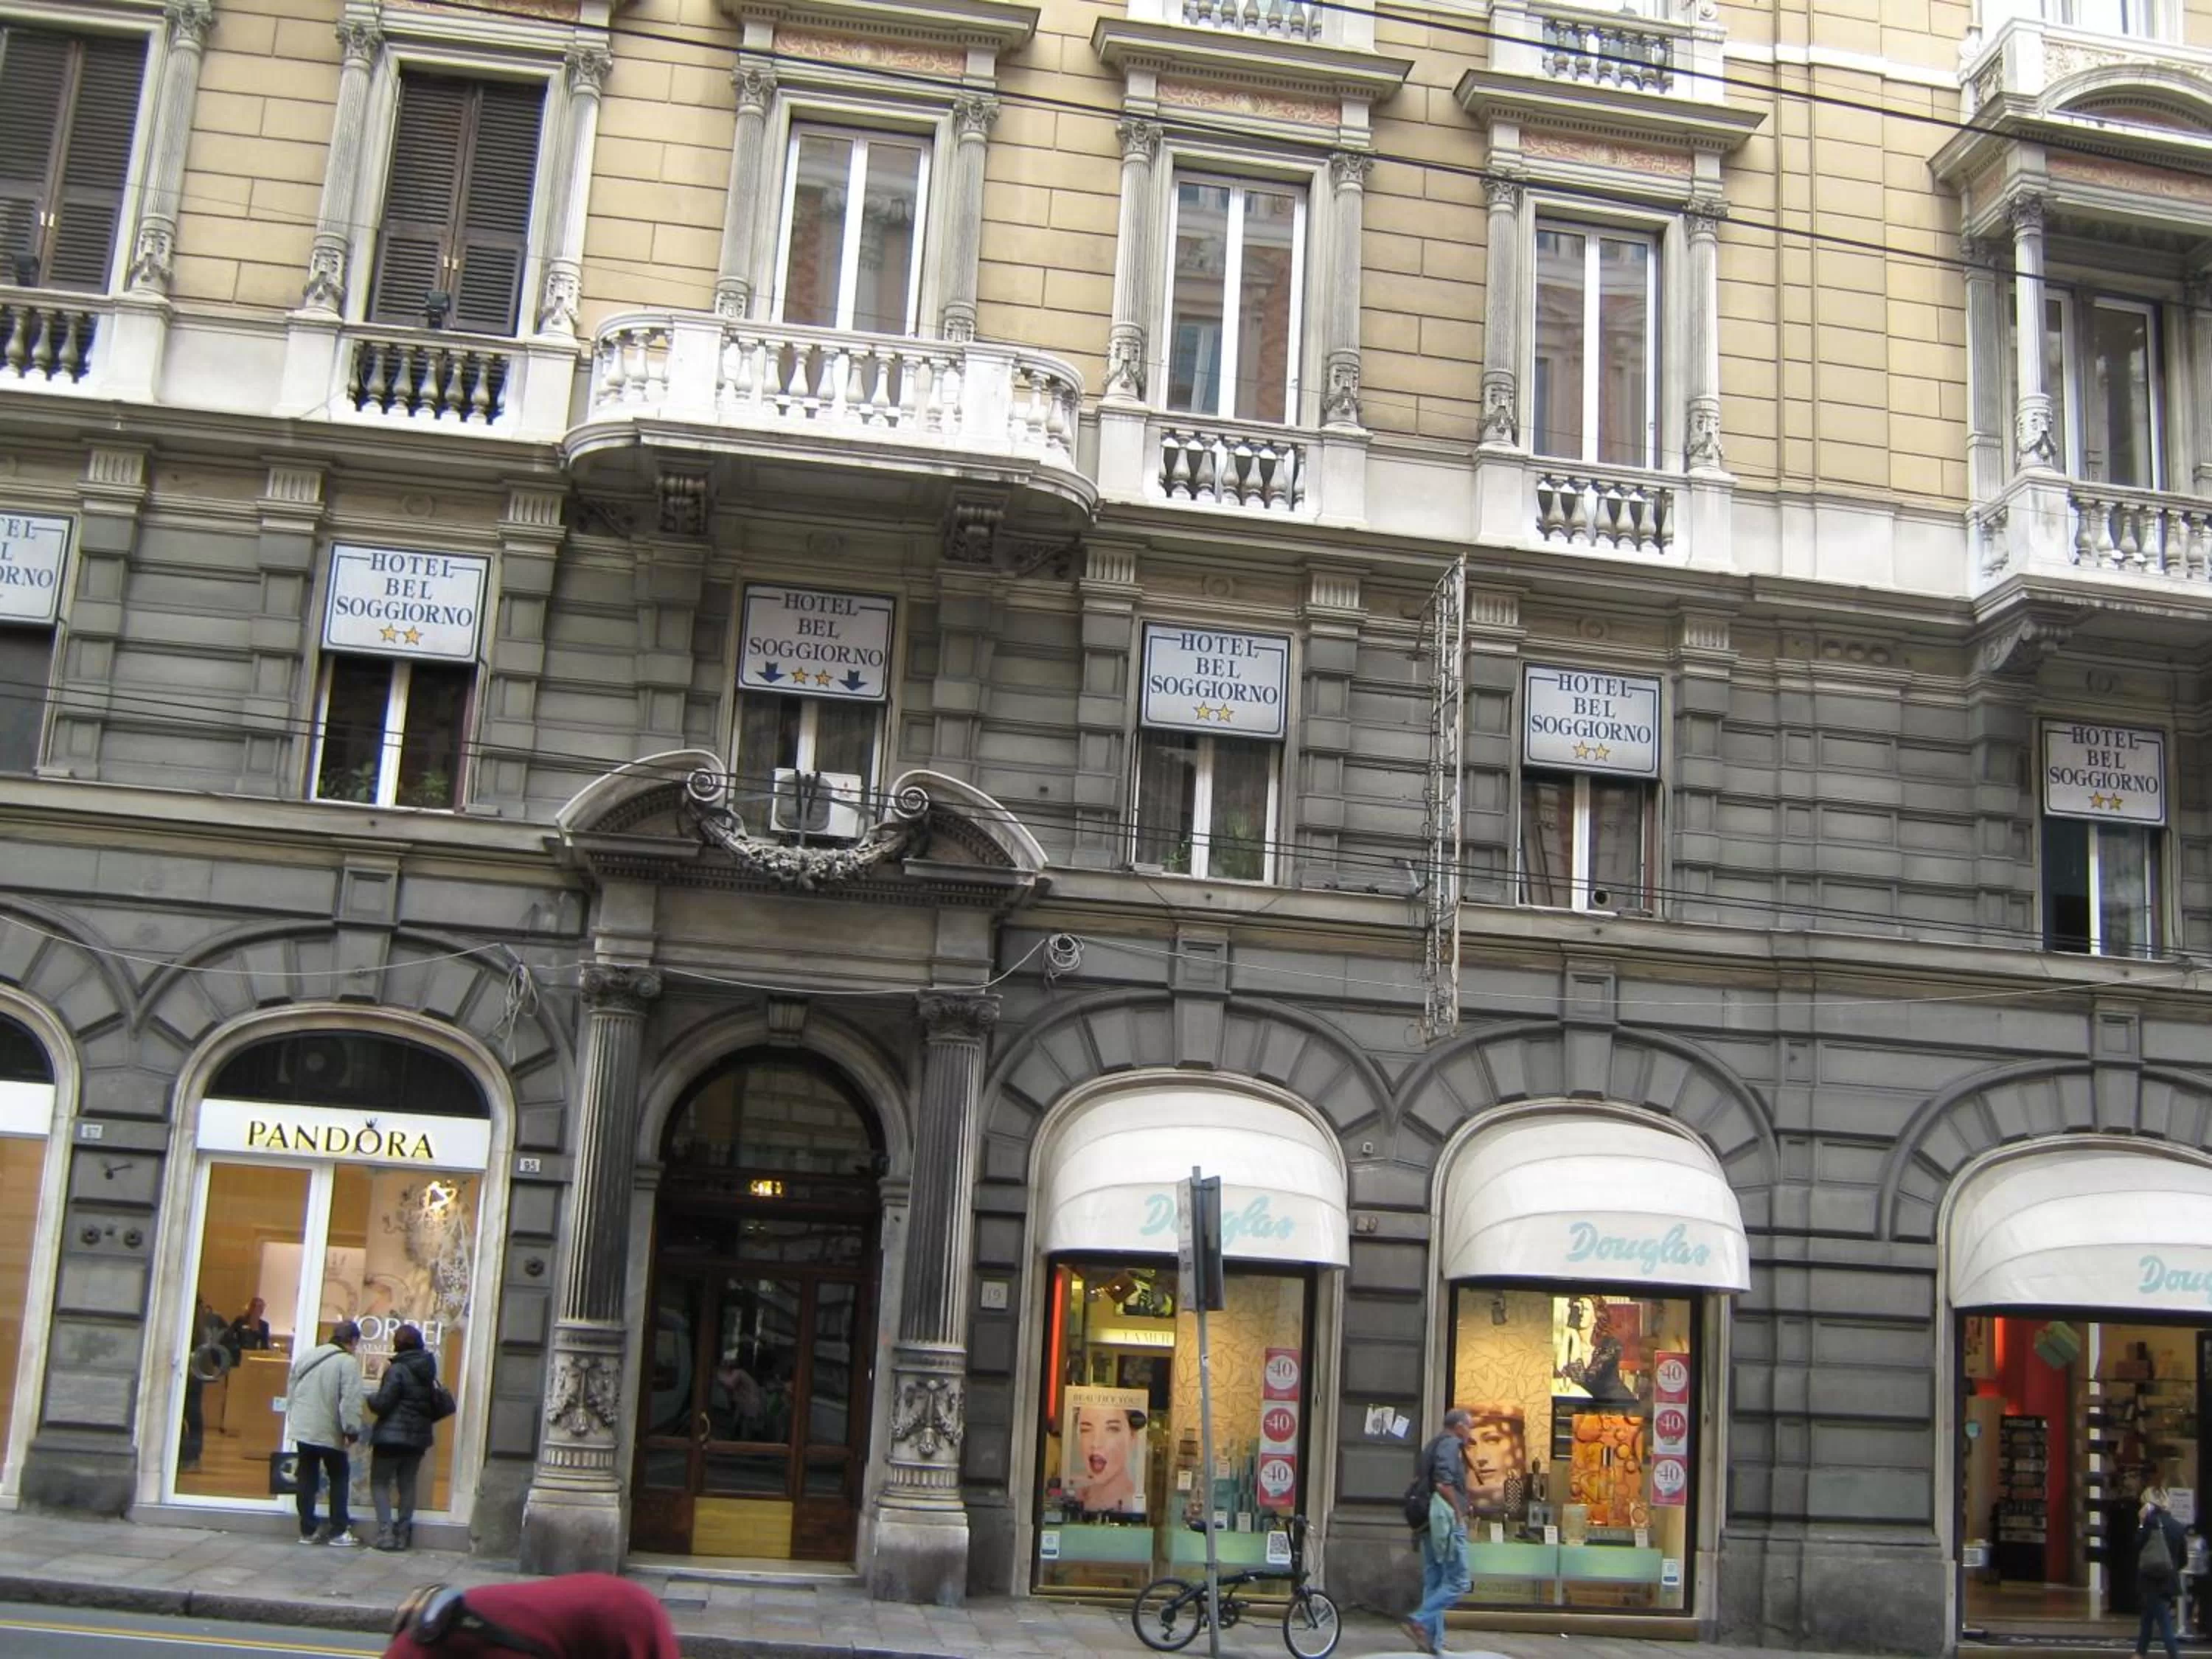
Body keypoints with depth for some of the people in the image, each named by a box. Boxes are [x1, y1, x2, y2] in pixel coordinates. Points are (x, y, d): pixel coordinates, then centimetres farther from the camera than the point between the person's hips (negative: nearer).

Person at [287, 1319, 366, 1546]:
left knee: (307, 1479, 10)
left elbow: (291, 1392, 15)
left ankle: (308, 1530, 13)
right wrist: (352, 1430, -12)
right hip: (330, 1433, -6)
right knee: (339, 1478, 7)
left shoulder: (306, 1358, 11)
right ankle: (339, 1531, 7)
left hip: (302, 1429, 6)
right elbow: (350, 1401, -18)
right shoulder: (348, 1363, -12)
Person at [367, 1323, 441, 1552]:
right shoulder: (428, 1372, 8)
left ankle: (386, 1532, -8)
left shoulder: (397, 1370, -14)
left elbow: (382, 1404, -15)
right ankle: (403, 1535, 9)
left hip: (392, 1436, -6)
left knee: (380, 1483, 4)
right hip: (418, 1437, 6)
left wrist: (371, 1398, 3)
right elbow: (436, 1407, 12)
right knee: (407, 1485, 12)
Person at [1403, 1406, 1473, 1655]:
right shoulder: (1450, 1444, -8)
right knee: (1457, 1581, -7)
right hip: (1446, 1520, -10)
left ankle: (1433, 1642, 9)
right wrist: (1458, 1514, -13)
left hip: (1430, 1522, 10)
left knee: (1434, 1583, 9)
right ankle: (1420, 1621, -15)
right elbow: (1444, 1484, -21)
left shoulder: (1433, 1446, 20)